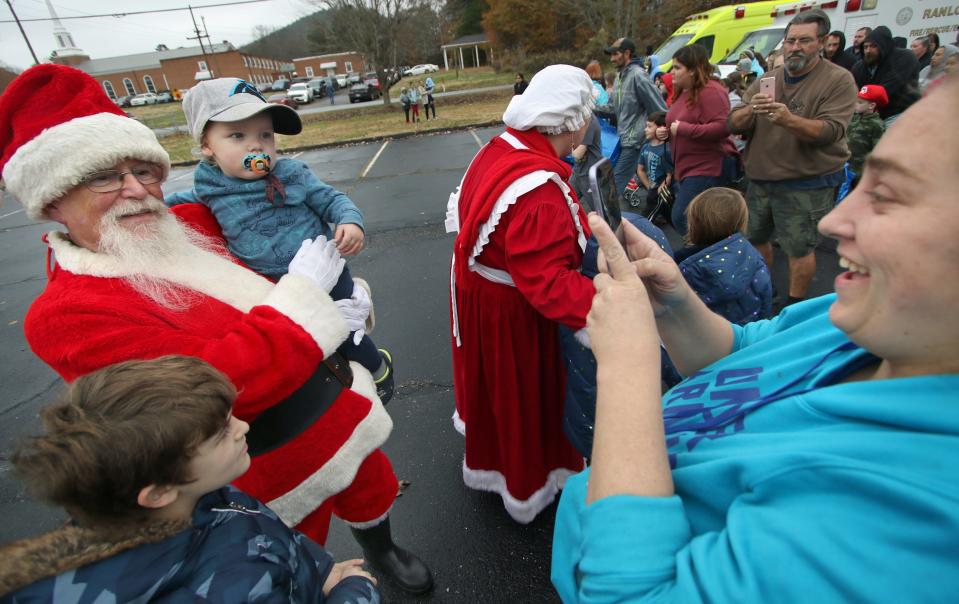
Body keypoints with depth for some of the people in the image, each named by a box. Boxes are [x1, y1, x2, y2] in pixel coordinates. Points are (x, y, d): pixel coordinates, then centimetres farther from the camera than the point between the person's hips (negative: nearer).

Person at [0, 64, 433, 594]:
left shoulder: (192, 226, -2)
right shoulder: (65, 316, -20)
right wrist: (304, 295, -22)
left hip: (342, 416, 7)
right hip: (278, 478, -6)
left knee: (372, 495, 31)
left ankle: (382, 552, 63)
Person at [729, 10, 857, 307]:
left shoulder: (839, 79, -6)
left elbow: (830, 131, -18)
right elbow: (734, 124, -1)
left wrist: (789, 120, -34)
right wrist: (750, 110, -23)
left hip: (808, 183, -5)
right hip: (760, 178, 5)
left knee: (799, 248, -1)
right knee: (755, 237, 15)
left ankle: (794, 305, 16)